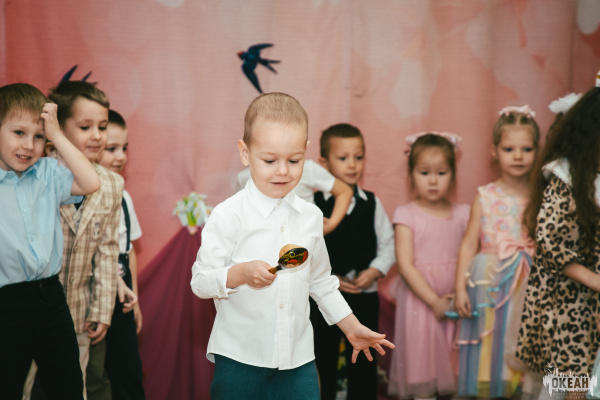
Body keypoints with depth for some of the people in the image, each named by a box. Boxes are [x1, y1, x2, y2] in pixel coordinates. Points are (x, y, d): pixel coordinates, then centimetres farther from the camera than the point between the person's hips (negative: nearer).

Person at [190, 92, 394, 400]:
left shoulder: (310, 216, 7)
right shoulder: (228, 216, -9)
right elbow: (200, 281, -10)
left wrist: (352, 327, 20)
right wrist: (241, 273, -27)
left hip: (297, 355, 4)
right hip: (240, 357, -3)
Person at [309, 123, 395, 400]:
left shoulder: (372, 204, 1)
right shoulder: (312, 205, -5)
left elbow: (387, 244, 2)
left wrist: (374, 271, -13)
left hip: (364, 296, 2)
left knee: (363, 362, 10)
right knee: (323, 359, 11)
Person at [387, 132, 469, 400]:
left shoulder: (462, 214, 6)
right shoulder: (406, 215, -4)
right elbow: (405, 265, -10)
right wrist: (435, 301, -14)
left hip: (455, 300, 3)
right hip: (419, 300, -3)